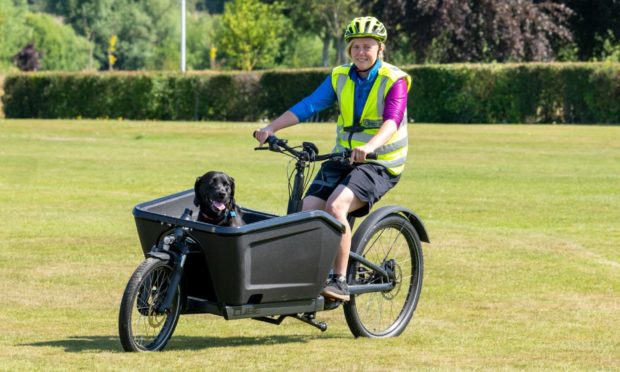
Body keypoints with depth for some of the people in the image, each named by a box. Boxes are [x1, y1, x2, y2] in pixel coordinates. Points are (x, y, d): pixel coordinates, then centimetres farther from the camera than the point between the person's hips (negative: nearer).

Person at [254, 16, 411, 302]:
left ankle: (340, 281, -24)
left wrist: (369, 147, -46)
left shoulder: (394, 81, -10)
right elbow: (308, 105, -4)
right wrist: (270, 128, -18)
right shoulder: (340, 78, 6)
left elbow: (392, 120, -26)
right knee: (307, 212, -15)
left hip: (379, 163, -5)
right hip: (342, 159, 5)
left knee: (335, 206, -30)